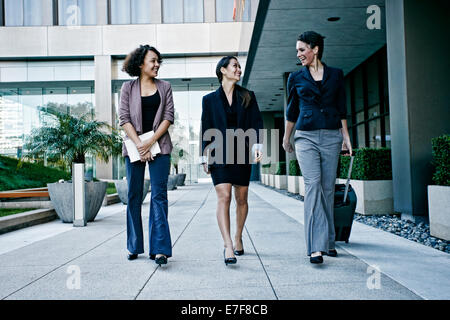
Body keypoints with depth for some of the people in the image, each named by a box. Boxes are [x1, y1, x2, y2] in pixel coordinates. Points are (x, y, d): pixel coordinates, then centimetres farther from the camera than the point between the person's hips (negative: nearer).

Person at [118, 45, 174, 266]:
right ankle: (133, 246, 18)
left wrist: (150, 142, -9)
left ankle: (159, 248, -7)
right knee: (134, 196, 5)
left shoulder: (164, 87, 12)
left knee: (159, 195, -7)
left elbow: (168, 117, 3)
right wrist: (139, 145, -12)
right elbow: (124, 118, 0)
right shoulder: (128, 88, 9)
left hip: (159, 146, 0)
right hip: (134, 147, 0)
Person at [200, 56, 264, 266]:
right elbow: (206, 130, 7)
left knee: (241, 199, 8)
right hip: (219, 154, -2)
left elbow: (256, 123, 4)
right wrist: (205, 157, 2)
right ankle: (228, 246, -16)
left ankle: (238, 238, 26)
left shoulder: (247, 97, 12)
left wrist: (258, 145, -12)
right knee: (223, 197, -14)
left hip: (242, 152, 2)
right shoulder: (210, 99, 9)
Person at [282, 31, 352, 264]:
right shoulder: (296, 77, 10)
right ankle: (316, 246, -16)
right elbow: (291, 110, 16)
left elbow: (341, 108, 13)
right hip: (306, 136, -1)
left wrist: (346, 136, 8)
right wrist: (286, 138, 20)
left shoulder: (336, 75, 11)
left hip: (331, 136, 1)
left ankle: (328, 241, 16)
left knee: (328, 187, 2)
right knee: (313, 185, -15)